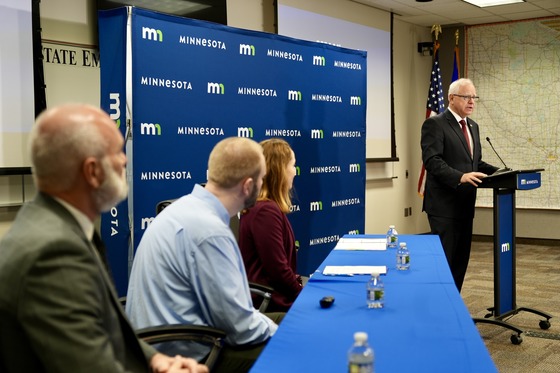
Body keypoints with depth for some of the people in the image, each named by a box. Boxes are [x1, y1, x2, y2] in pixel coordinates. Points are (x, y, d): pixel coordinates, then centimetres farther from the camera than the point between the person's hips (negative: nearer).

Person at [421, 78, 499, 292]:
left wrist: (499, 173, 4)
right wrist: (460, 177, -31)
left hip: (465, 204, 8)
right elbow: (432, 161, -19)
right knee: (443, 260, -6)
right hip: (444, 204, -8)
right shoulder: (435, 124, -9)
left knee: (461, 260, 11)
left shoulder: (473, 126, 17)